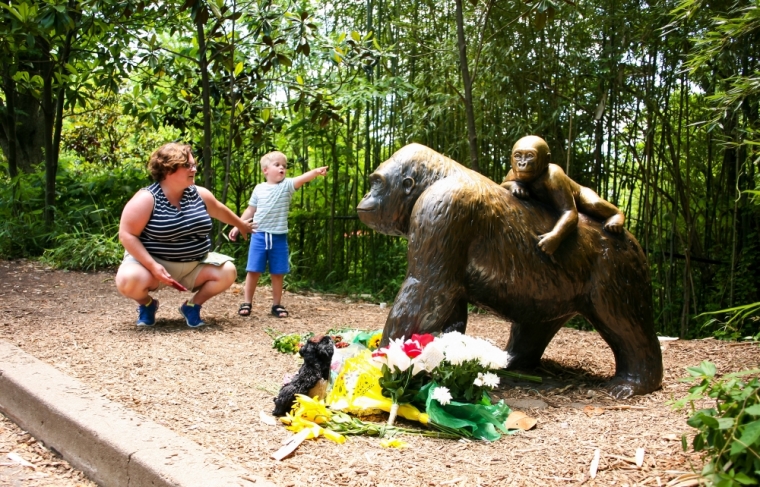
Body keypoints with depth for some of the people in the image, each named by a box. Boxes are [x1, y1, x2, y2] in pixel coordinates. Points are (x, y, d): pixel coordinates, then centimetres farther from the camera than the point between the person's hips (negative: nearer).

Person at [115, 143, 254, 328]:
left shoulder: (199, 194, 0)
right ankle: (147, 305, 5)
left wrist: (241, 225, 36)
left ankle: (192, 306, 9)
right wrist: (152, 266, -28)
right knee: (128, 280, -33)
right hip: (152, 261, -4)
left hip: (194, 265, 5)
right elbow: (127, 235, -20)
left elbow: (221, 211, 20)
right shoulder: (147, 199, -17)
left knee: (228, 271, -15)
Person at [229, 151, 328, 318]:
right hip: (259, 236, 0)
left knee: (277, 273, 7)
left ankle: (276, 305, 18)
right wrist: (237, 226, 12)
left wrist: (316, 171, -39)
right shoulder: (259, 188, 4)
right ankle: (247, 303, 12)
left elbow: (302, 178, -21)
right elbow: (250, 210, 14)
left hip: (279, 237, 0)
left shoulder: (287, 185, -1)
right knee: (253, 271, 2)